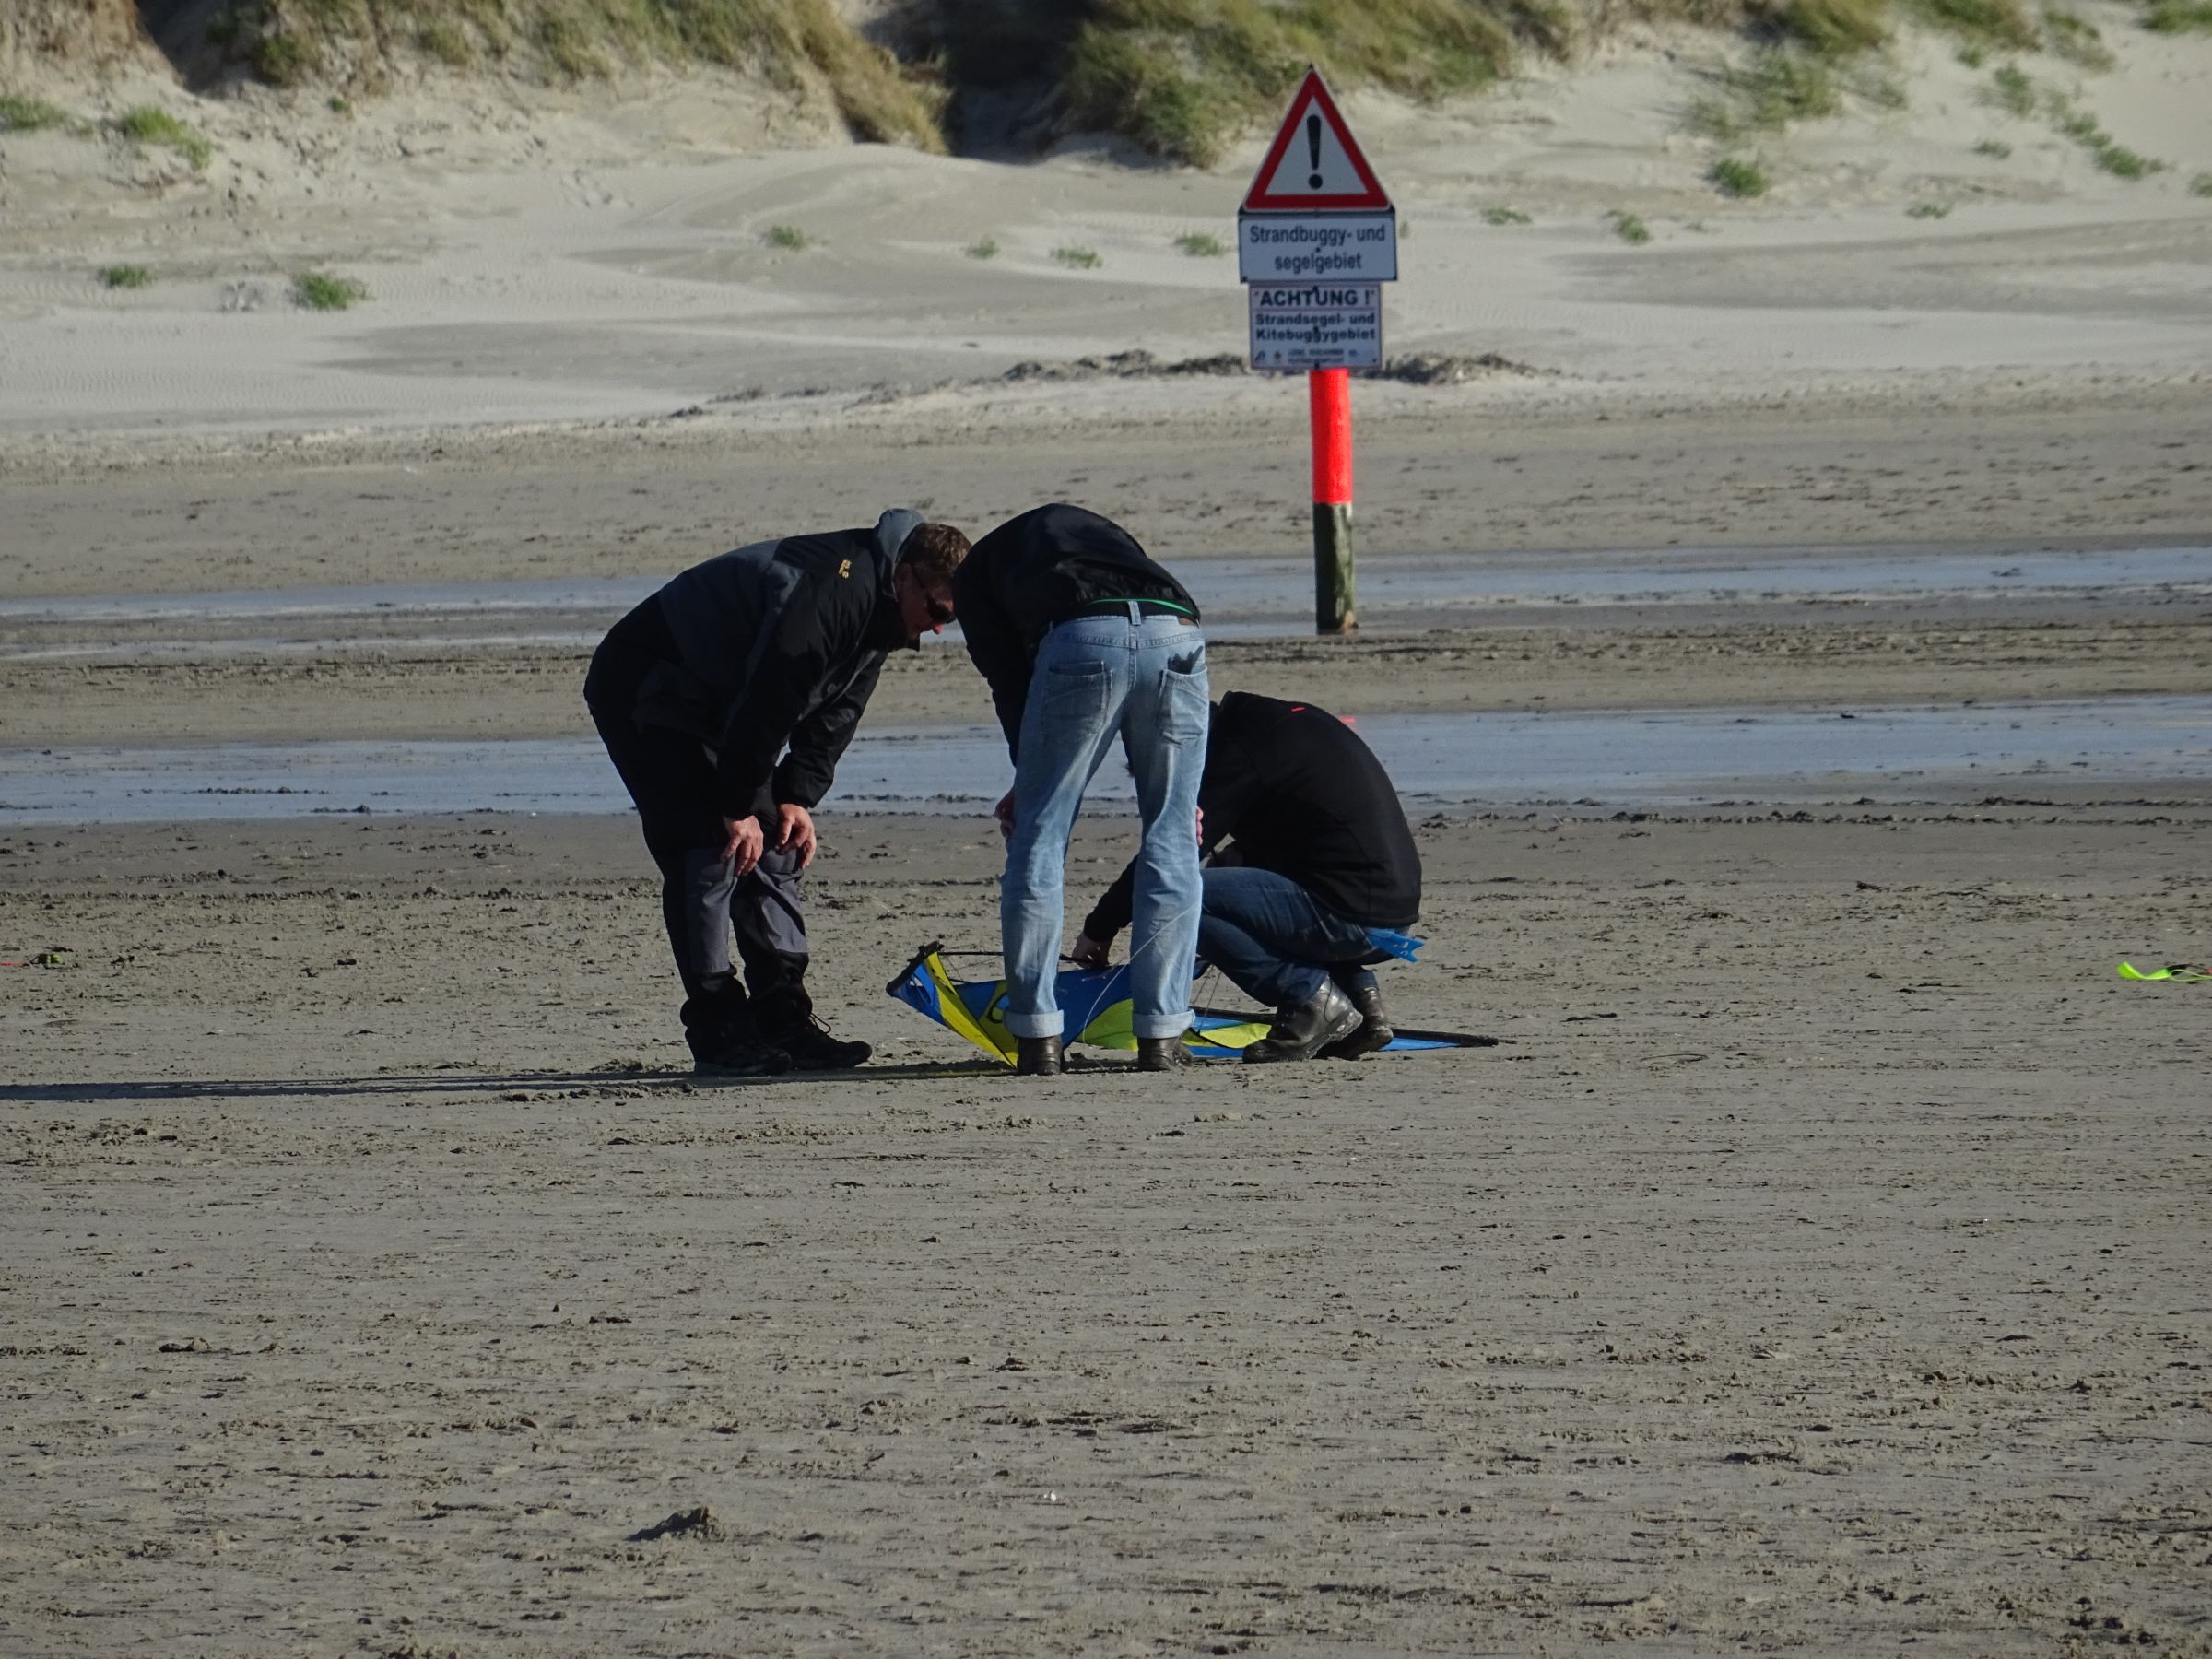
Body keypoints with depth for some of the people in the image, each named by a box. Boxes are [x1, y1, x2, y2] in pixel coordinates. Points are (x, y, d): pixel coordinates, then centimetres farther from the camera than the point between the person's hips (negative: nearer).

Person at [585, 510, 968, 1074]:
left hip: (711, 702, 10)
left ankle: (785, 1021, 3)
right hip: (638, 686, -10)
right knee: (709, 851, -16)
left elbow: (834, 713, 8)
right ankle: (716, 1030, -15)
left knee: (774, 848, 3)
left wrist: (797, 798, -2)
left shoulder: (878, 608, 0)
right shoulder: (824, 593, -32)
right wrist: (738, 809, -22)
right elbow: (765, 706, -30)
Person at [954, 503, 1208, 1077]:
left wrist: (1030, 780, 20)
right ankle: (1161, 1035, 12)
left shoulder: (975, 572, 31)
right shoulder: (1106, 533, 42)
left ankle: (1037, 1037, 9)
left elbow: (1008, 677, 17)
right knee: (1171, 841, 13)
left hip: (1080, 642, -3)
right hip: (1178, 636, 3)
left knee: (1037, 839, 9)